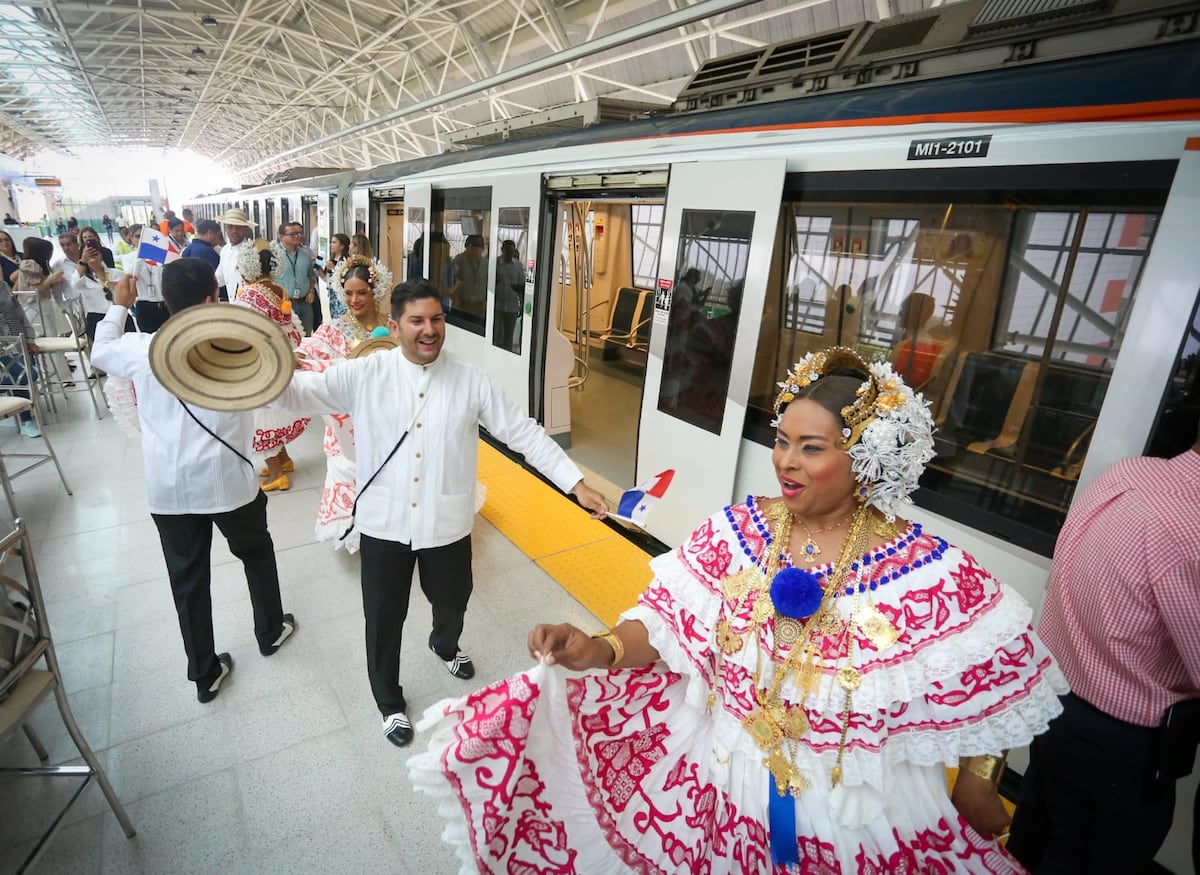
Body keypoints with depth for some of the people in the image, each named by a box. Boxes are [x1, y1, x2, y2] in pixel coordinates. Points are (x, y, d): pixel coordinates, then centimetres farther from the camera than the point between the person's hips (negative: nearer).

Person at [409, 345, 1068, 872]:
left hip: (854, 803, -1)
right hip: (716, 767, 2)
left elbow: (986, 675, -4)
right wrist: (599, 649, -28)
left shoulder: (925, 570, -18)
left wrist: (976, 785, 3)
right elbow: (669, 624, -11)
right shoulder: (739, 532, -12)